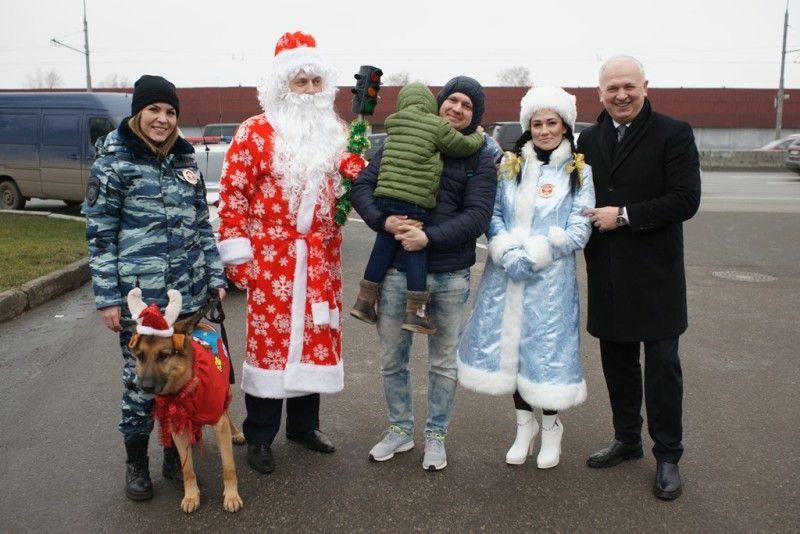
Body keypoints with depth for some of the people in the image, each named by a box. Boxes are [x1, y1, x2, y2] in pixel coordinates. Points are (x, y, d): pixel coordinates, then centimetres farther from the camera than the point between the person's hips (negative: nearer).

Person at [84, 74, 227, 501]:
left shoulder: (186, 159, 9)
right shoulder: (113, 161, -4)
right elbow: (100, 234, -6)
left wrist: (216, 276, 9)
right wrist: (107, 297, -9)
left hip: (189, 293, 4)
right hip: (139, 296, -4)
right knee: (141, 378, 4)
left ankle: (175, 453, 28)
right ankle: (136, 461, 24)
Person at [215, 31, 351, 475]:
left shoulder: (336, 132, 11)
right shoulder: (257, 131, -4)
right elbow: (233, 192, -6)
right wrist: (236, 253, -10)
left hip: (321, 257, 5)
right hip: (272, 255, -4)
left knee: (316, 336, 11)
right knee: (269, 338, 1)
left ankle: (304, 423, 28)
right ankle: (260, 435, 16)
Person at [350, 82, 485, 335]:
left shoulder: (391, 123, 15)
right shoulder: (437, 126, 0)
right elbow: (464, 146, 9)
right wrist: (478, 136, 28)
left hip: (384, 196, 5)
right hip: (414, 201, -5)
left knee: (383, 246, 15)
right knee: (417, 250, 4)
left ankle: (365, 300, 22)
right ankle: (415, 311, 7)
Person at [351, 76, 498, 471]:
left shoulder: (480, 158, 1)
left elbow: (477, 216, -10)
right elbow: (362, 186, 0)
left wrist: (429, 238, -23)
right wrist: (384, 221, -20)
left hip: (450, 275, -1)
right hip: (397, 270, 1)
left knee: (443, 363, 13)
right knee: (392, 359, 12)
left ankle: (436, 436, 31)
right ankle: (400, 430, 32)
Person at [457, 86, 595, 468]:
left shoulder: (578, 171, 2)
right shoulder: (509, 165, 10)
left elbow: (579, 231, -5)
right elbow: (492, 214, 4)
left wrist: (532, 255, -14)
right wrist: (507, 252, -13)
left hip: (550, 278, -3)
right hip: (506, 275, 3)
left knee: (547, 348, 1)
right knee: (511, 346, 9)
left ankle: (550, 428, 22)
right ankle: (524, 425, 27)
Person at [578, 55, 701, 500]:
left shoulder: (673, 134, -5)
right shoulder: (590, 140, 10)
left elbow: (686, 200, -14)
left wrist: (624, 216, -17)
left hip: (655, 272, -4)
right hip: (608, 274, 5)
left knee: (662, 363, 3)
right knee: (618, 360, 14)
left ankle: (668, 456, 17)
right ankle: (628, 439, 32)